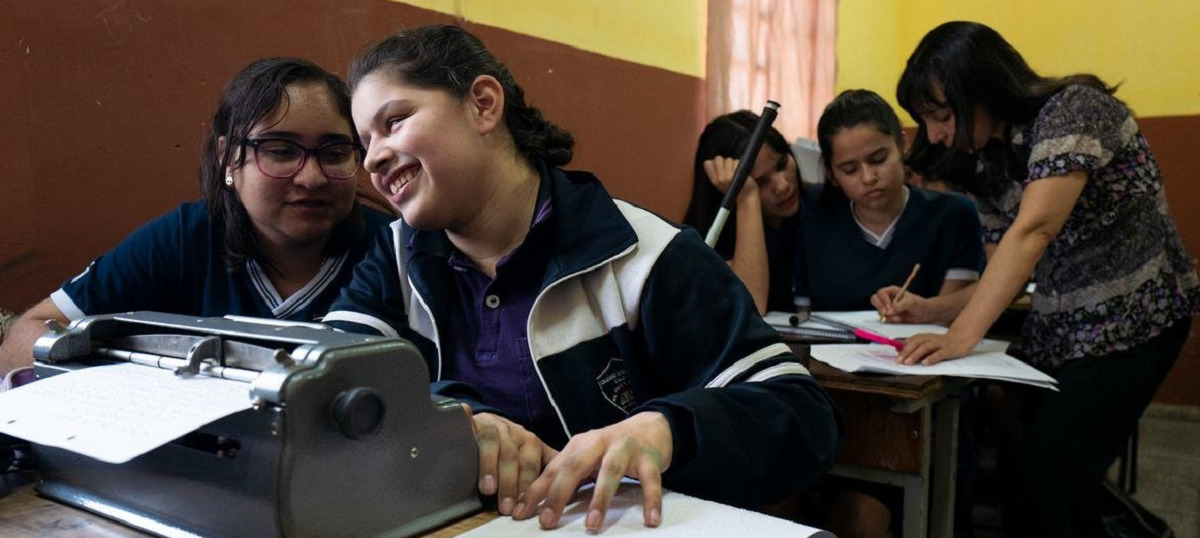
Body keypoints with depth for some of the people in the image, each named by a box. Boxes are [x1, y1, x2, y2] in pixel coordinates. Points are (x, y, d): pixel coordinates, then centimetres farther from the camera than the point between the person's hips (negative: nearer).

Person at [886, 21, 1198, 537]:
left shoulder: (1073, 108, -17)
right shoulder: (987, 160, 4)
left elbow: (1033, 231, -30)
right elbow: (1012, 273, 6)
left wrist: (961, 336, -38)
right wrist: (931, 309, -10)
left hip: (1130, 320, -7)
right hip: (1057, 334, 7)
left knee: (1046, 481, -12)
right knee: (1031, 477, 7)